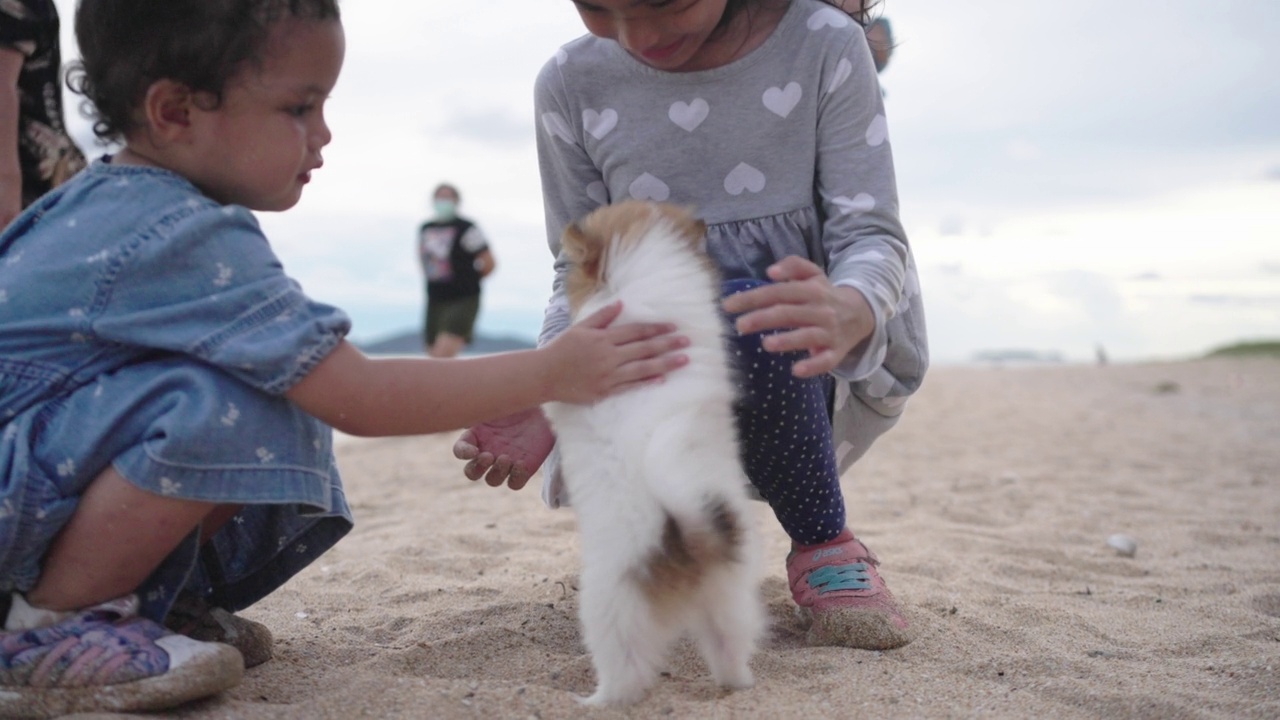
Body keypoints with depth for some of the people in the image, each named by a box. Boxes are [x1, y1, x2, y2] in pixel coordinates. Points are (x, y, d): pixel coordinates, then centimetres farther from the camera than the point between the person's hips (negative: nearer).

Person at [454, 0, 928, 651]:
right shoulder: (571, 84, -5)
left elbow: (872, 235, -13)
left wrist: (846, 313, -39)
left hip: (808, 375, -1)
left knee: (742, 323, -36)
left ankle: (827, 547, -9)